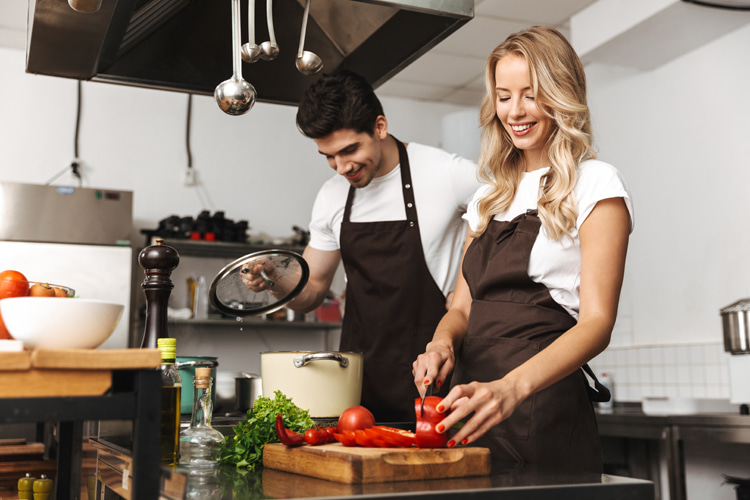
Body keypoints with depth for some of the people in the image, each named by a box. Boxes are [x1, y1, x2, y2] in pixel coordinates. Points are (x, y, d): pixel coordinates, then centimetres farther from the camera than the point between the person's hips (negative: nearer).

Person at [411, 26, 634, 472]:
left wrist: (512, 388, -30)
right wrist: (442, 343, -7)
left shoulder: (595, 184, -4)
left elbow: (597, 321, -14)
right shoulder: (490, 195, 16)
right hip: (472, 411, 6)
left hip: (544, 414, -5)